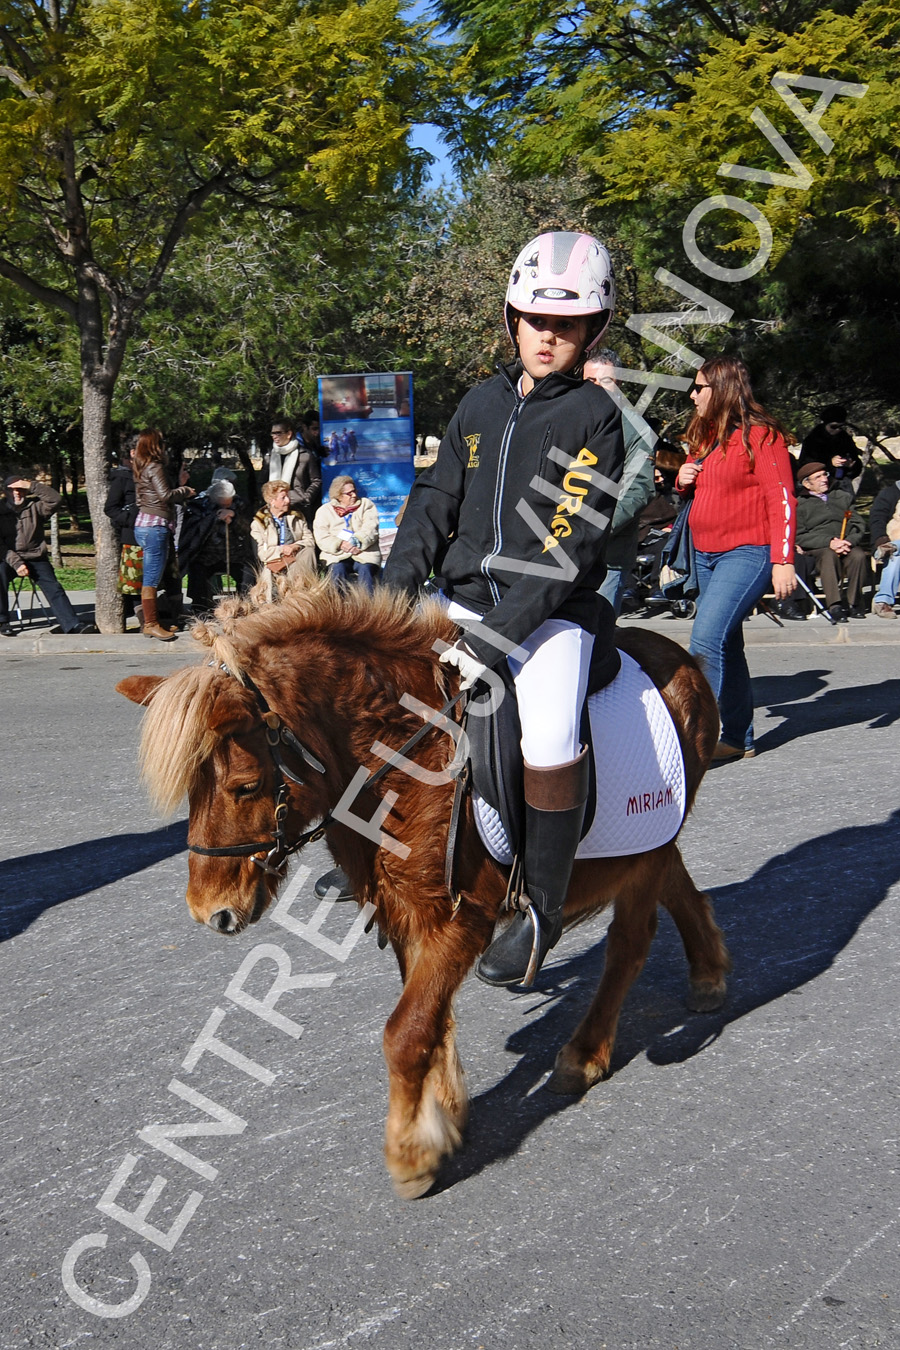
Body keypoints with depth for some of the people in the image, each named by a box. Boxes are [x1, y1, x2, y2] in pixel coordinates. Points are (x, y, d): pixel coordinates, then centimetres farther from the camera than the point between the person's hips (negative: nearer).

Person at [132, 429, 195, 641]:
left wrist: (180, 487, 14)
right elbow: (165, 495, -19)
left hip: (144, 525, 10)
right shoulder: (155, 467, -11)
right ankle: (151, 624, -5)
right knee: (152, 578, -7)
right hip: (155, 526, -10)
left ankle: (149, 621, 16)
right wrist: (185, 491, -4)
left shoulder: (141, 468, 17)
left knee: (149, 578, 12)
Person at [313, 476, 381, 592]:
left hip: (364, 553, 0)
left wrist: (358, 543, -18)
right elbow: (321, 538, 1)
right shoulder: (325, 510, 14)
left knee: (365, 570, -31)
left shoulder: (366, 505, 16)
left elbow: (370, 530, 1)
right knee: (337, 569, -31)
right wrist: (340, 544, -16)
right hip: (337, 555, 0)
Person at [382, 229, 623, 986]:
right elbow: (435, 506, 12)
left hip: (552, 612, -6)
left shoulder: (594, 415, -4)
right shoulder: (482, 405, 12)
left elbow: (568, 544, -13)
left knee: (550, 738, -28)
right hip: (466, 602, 6)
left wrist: (496, 638, -21)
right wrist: (389, 601, -2)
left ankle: (542, 909, -7)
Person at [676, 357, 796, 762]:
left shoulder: (760, 435, -9)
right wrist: (684, 480, 5)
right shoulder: (705, 435, 16)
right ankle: (738, 738, 18)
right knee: (726, 645, 10)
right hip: (707, 554, 9)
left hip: (747, 553, -9)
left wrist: (783, 561, -21)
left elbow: (781, 499, -14)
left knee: (707, 639, -19)